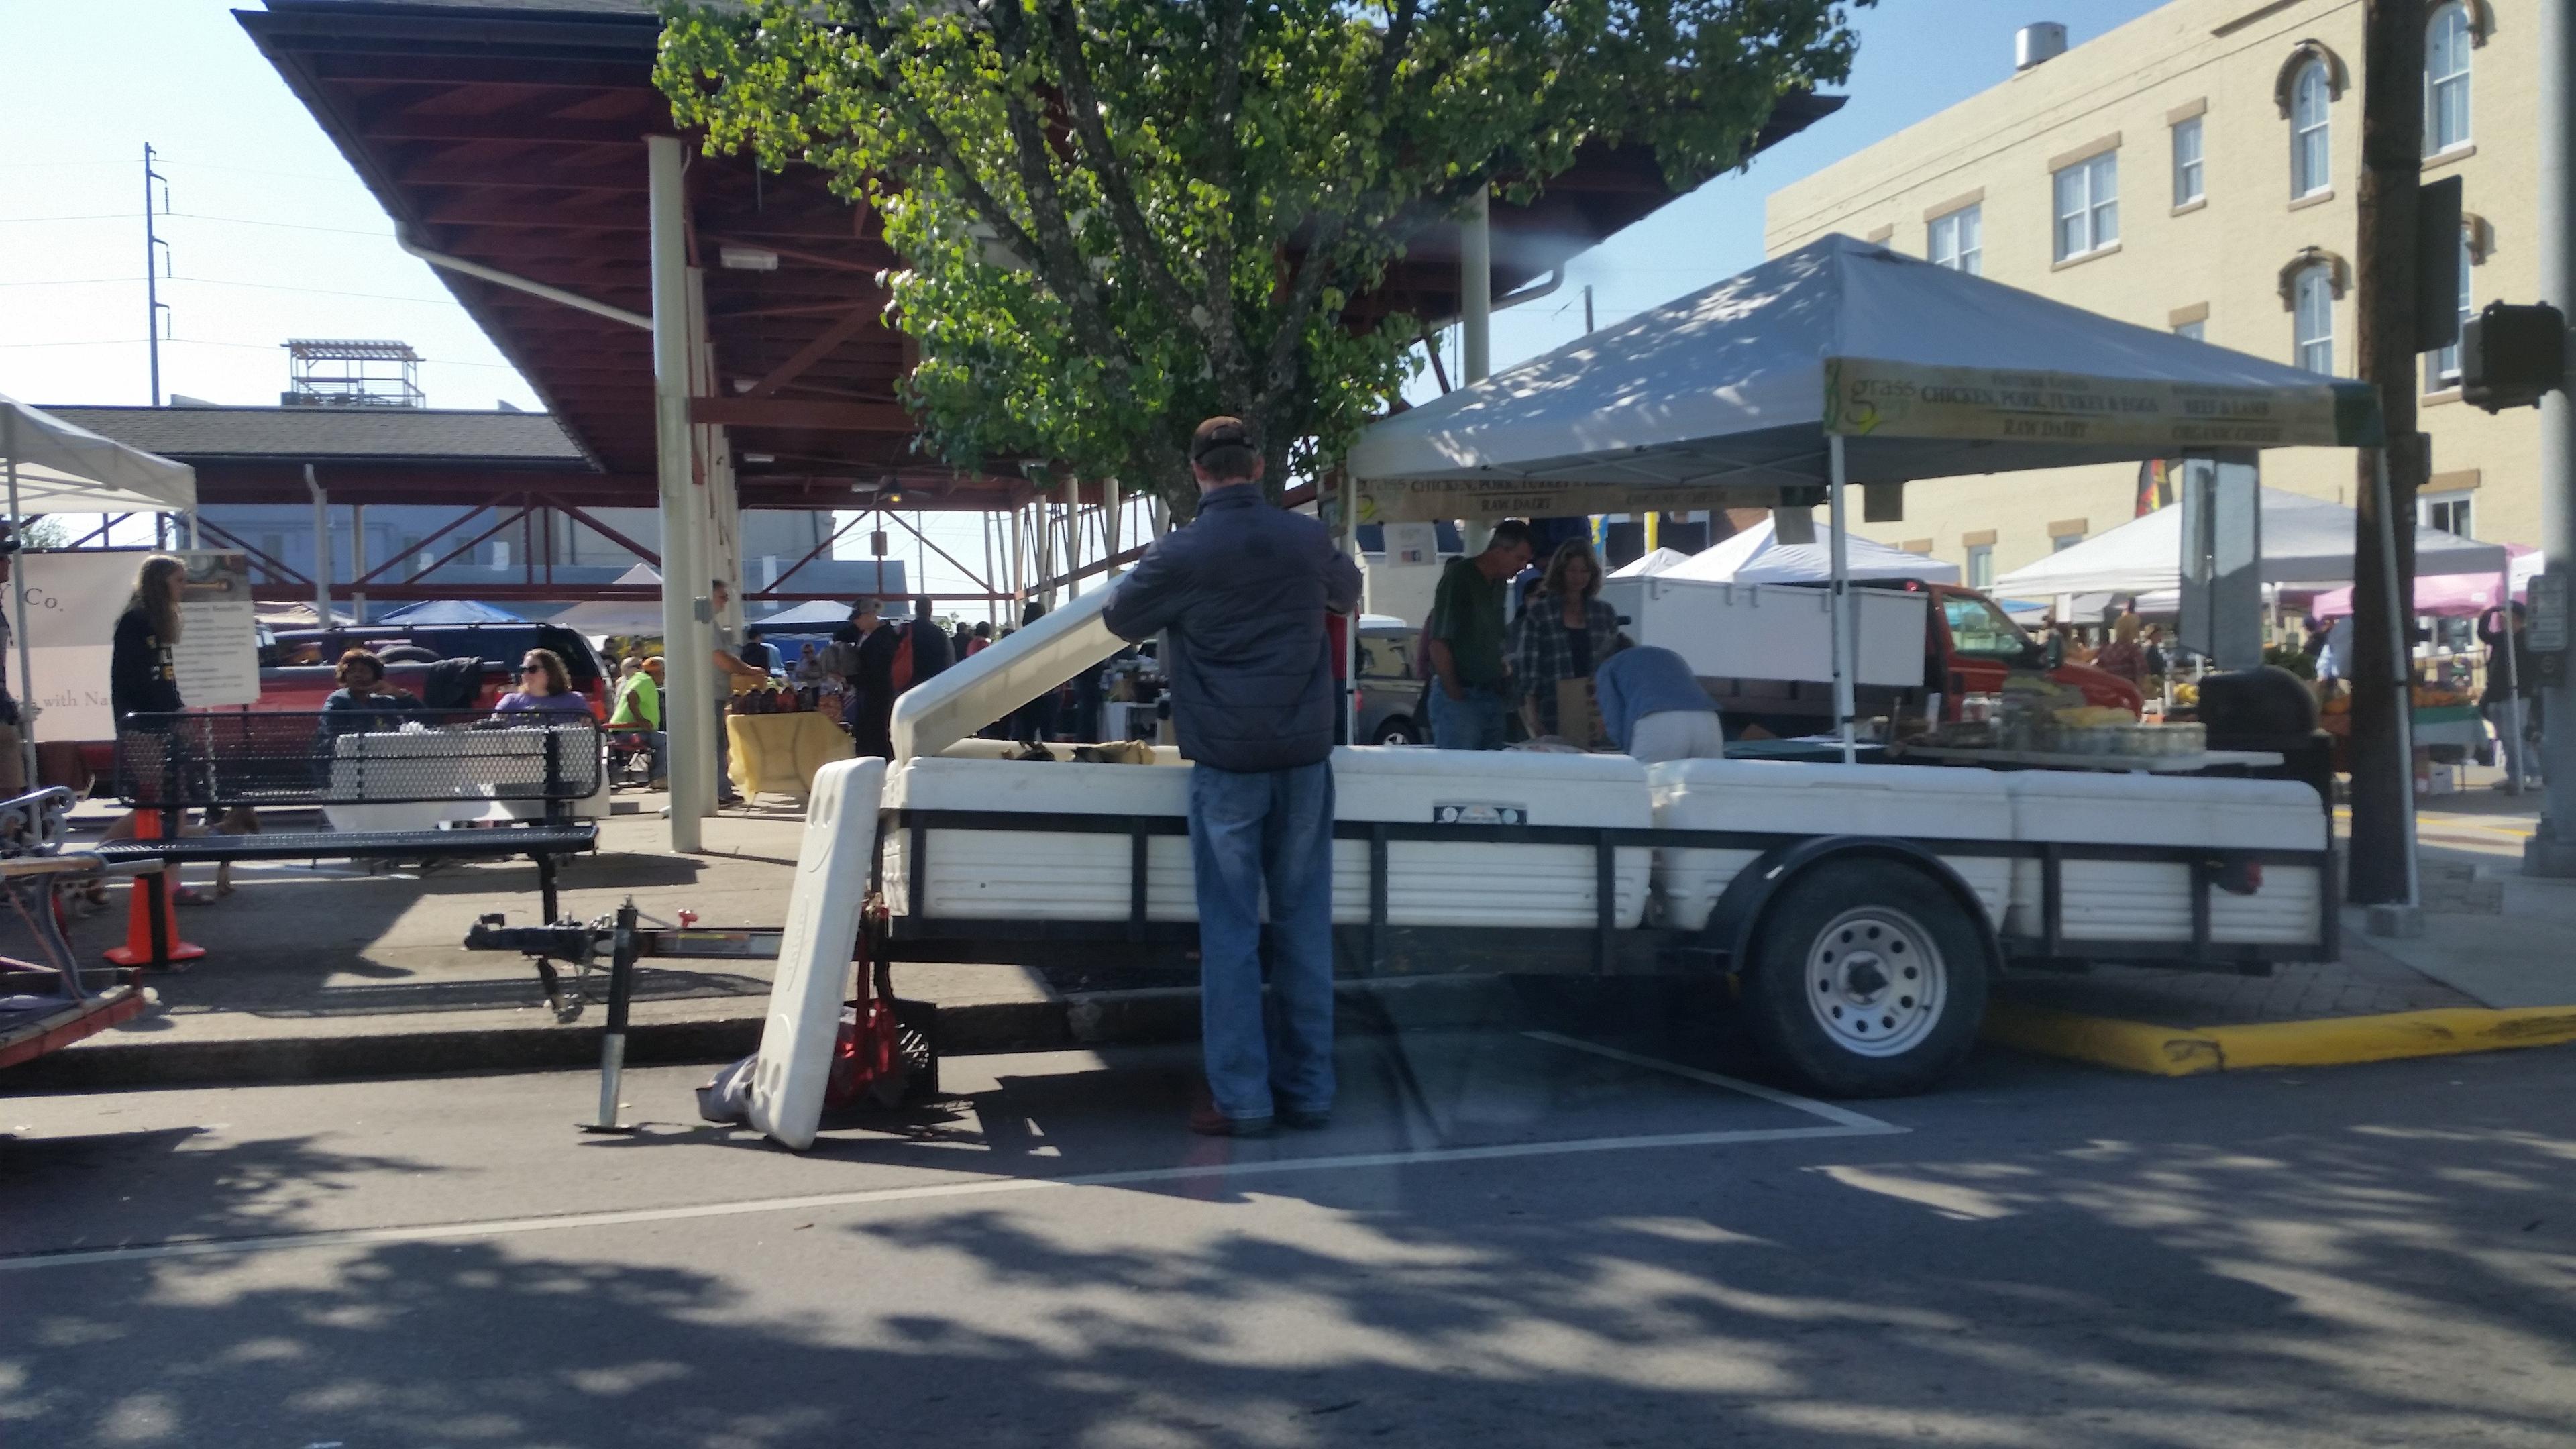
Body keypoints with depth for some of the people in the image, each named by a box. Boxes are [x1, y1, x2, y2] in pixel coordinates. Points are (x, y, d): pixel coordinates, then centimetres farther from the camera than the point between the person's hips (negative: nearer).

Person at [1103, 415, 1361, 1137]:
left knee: (1230, 931, 2)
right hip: (1304, 755, 3)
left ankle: (1241, 1099, 4)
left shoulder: (1181, 552, -8)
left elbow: (1120, 620, 8)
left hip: (1227, 763, -3)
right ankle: (1308, 1091, 15)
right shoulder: (1308, 538, 3)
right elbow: (1347, 594, 24)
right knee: (1304, 925, 9)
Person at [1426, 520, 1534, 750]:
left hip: (1490, 695, 8)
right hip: (1459, 697, -8)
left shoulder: (1500, 583, 13)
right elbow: (1437, 643, -15)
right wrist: (1454, 694, -13)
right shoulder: (1458, 578, -12)